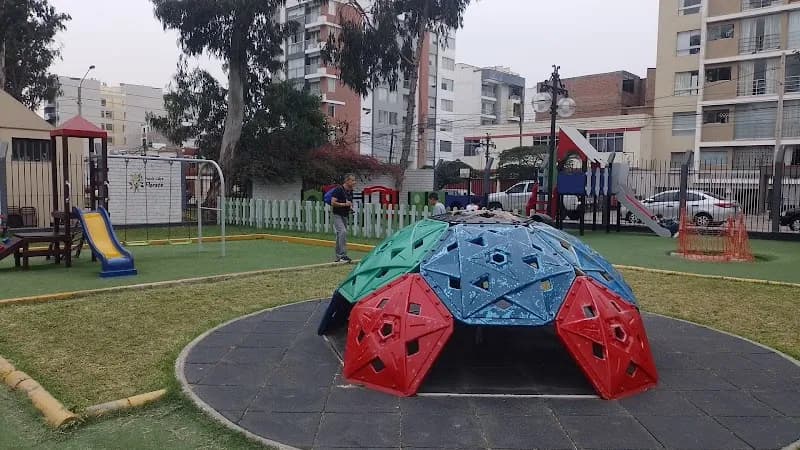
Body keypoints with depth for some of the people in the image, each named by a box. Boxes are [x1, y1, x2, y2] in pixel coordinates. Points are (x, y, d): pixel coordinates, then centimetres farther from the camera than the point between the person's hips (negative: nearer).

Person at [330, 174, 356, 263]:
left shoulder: (350, 192, 10)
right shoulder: (339, 190, -14)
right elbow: (333, 203, -19)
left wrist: (351, 207, 5)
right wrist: (344, 204, -23)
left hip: (345, 215, 8)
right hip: (337, 215, -8)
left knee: (340, 235, 12)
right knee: (343, 232, -23)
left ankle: (338, 256, 18)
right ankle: (343, 255, -24)